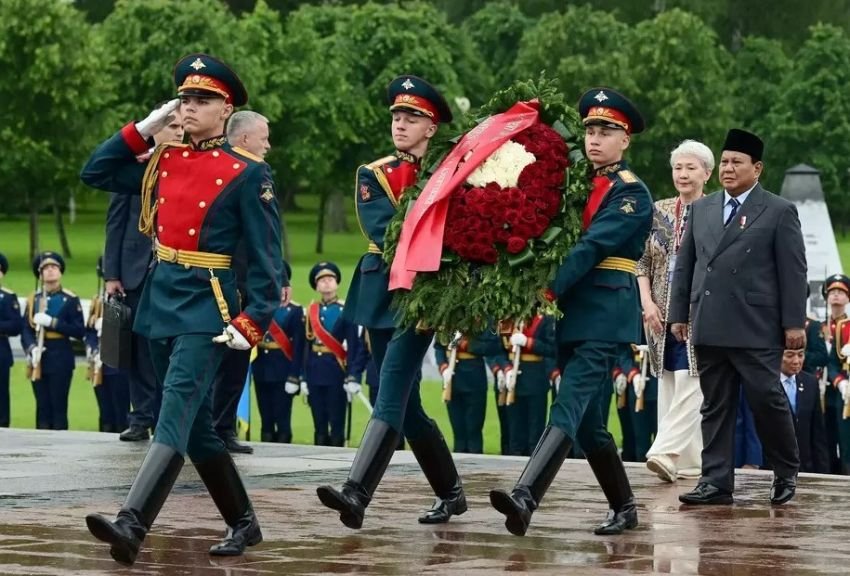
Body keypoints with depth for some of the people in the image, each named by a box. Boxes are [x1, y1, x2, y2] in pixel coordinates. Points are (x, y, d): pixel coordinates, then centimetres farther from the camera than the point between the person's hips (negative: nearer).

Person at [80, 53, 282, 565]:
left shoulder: (247, 173, -7)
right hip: (160, 301, 7)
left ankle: (132, 527, -33)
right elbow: (95, 173, 17)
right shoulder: (163, 161, 10)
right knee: (197, 425, 13)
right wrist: (144, 129, 7)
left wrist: (253, 324, -16)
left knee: (175, 416, -20)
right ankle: (244, 524, 26)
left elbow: (267, 256, -8)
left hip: (205, 310, -7)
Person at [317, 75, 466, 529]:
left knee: (391, 395, -16)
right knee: (405, 404, 9)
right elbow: (384, 232, -7)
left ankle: (357, 494, -27)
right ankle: (450, 493, 23)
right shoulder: (373, 175, 9)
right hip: (381, 291, 4)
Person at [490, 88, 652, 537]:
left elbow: (592, 247, -17)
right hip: (572, 314, 8)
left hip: (606, 316, -8)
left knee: (569, 407, -20)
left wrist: (547, 289, -25)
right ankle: (624, 508, 22)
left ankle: (524, 498, -36)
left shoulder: (631, 192, -5)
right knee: (588, 422, 11)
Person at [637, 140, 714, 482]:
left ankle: (667, 453, -22)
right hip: (663, 313, 5)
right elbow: (643, 261, 10)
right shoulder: (659, 212, 9)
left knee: (689, 384, -14)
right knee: (668, 385, 5)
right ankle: (687, 460, 10)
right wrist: (647, 302, -2)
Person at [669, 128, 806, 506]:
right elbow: (684, 265, 18)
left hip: (756, 329, -4)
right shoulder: (701, 209, 15)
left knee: (767, 399, -4)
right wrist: (679, 313, 12)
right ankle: (716, 482, 6)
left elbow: (793, 271, -2)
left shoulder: (779, 212, 1)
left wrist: (794, 323, -7)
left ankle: (786, 472, 16)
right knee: (715, 407, 5)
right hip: (709, 328, 5)